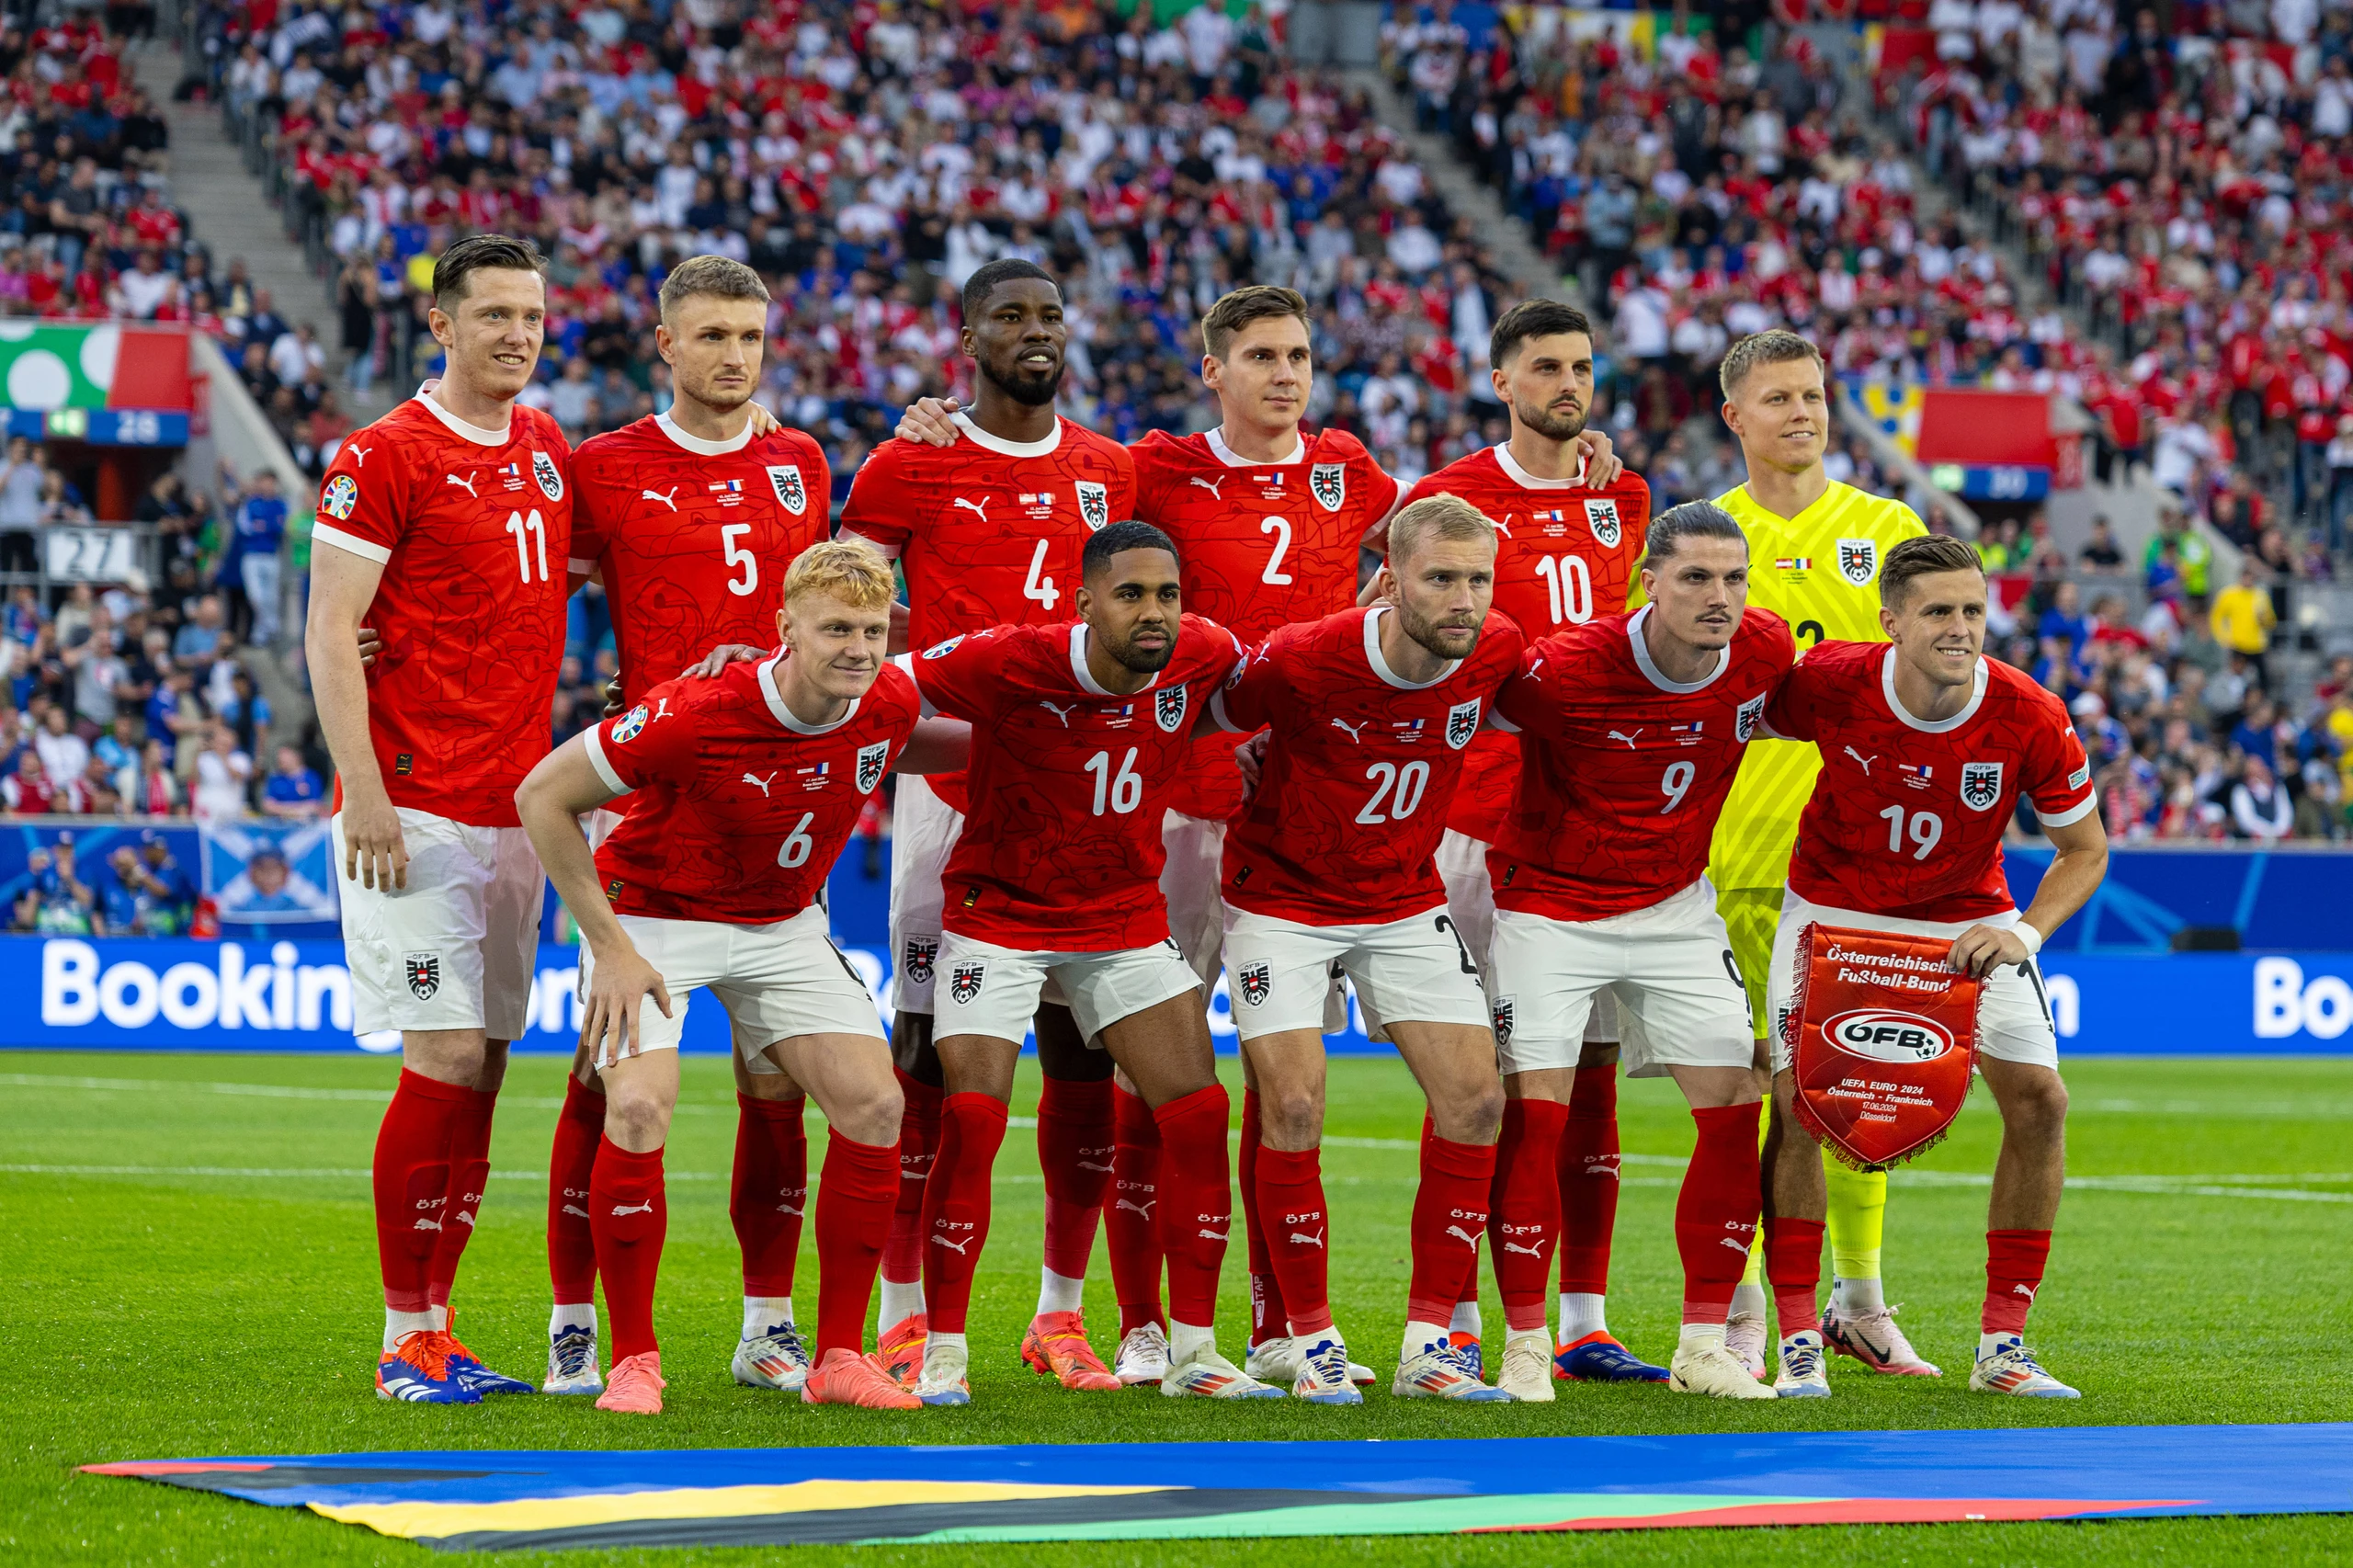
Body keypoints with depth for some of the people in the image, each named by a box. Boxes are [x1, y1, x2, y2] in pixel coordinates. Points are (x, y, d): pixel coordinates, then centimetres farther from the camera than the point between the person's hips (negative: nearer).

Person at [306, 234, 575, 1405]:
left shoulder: (547, 450, 14)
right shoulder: (385, 458, -8)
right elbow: (328, 635, -10)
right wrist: (363, 792, -17)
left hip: (515, 804, 7)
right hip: (417, 807, -7)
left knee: (481, 1065, 7)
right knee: (446, 1058, -10)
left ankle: (435, 1330, 12)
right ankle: (407, 1341, -3)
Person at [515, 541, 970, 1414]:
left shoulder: (889, 702, -15)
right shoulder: (696, 714, -32)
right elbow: (542, 796, -22)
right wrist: (611, 948, -21)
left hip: (784, 925, 5)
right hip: (652, 918, -5)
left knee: (874, 1106, -9)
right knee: (639, 1108, -25)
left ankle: (839, 1356, 1)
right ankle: (632, 1359, -11)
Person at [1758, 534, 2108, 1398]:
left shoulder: (2031, 718, -22)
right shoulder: (1829, 685, -24)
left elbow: (2085, 849, -8)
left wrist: (2026, 933, -23)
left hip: (1966, 920, 1)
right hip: (1834, 907, -1)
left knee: (2039, 1098, -9)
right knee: (1795, 1099, -14)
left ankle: (2002, 1345, 1)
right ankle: (1797, 1342, -3)